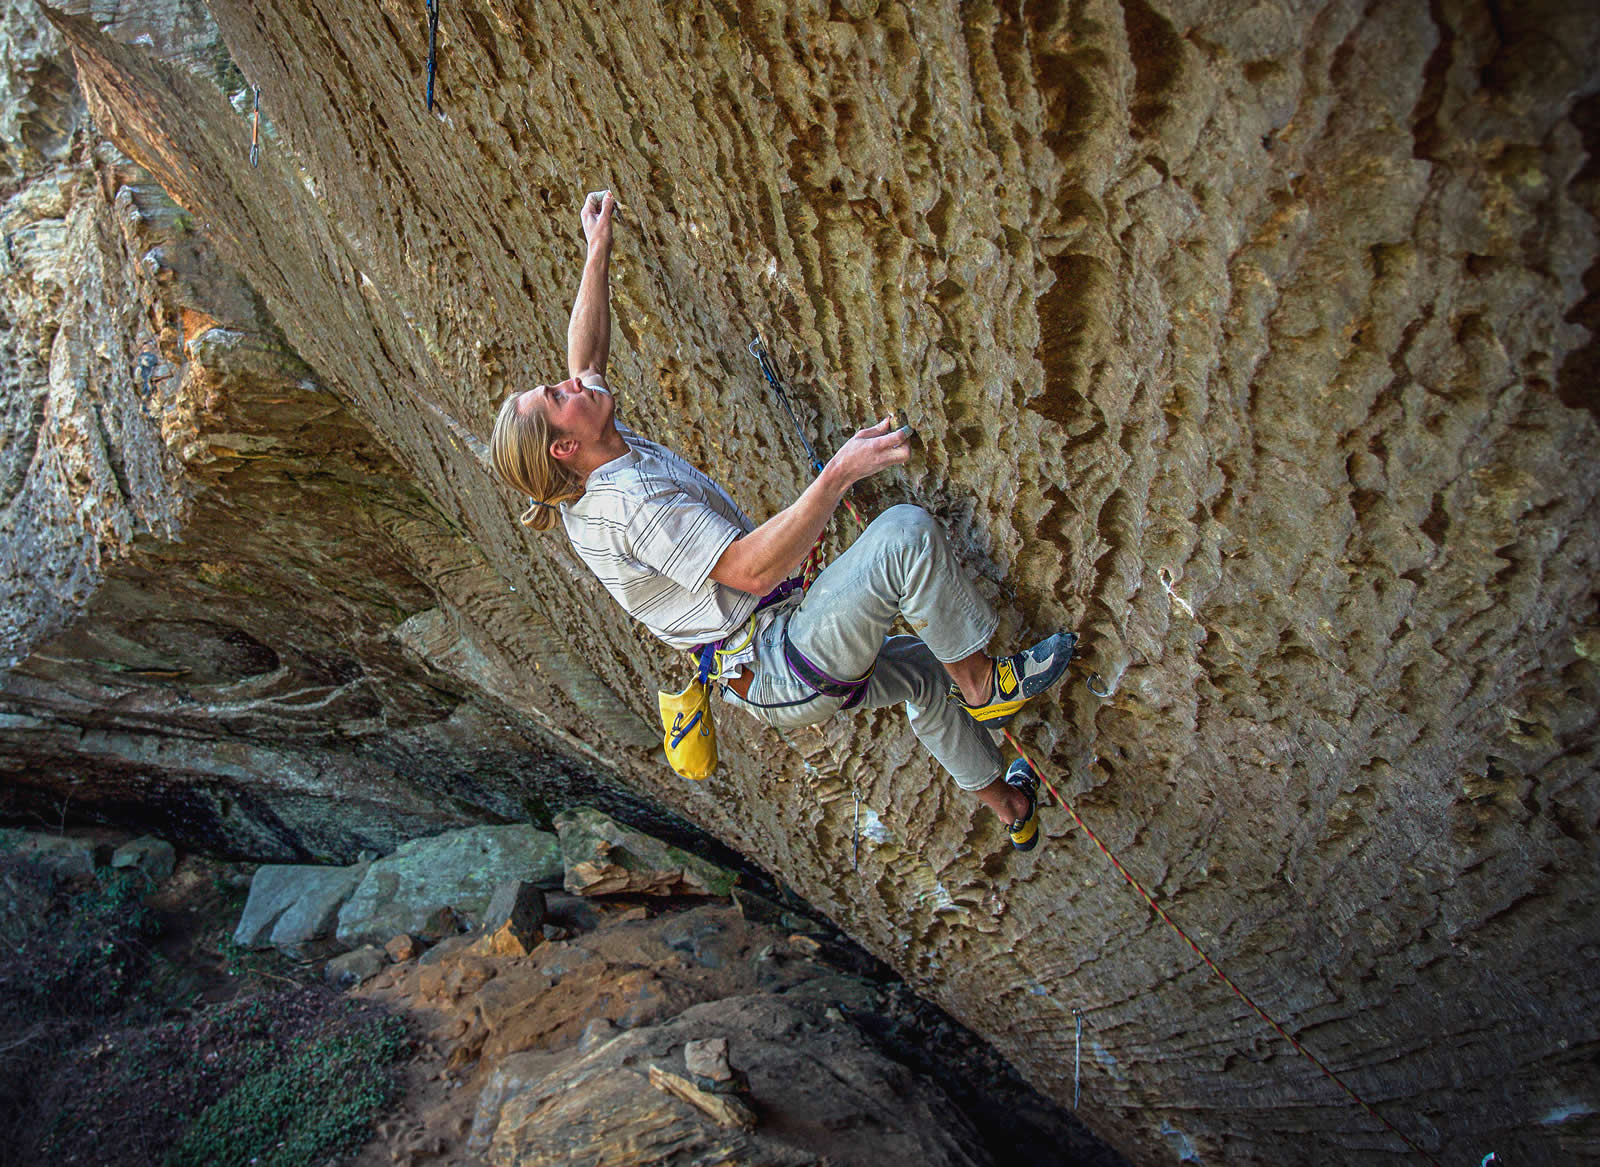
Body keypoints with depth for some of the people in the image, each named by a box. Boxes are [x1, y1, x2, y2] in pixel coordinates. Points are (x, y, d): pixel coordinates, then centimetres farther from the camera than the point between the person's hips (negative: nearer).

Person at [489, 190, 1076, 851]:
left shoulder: (585, 483, 4)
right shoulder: (631, 501, -25)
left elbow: (587, 352, 17)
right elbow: (749, 569, -32)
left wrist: (598, 252, 14)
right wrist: (839, 474, -36)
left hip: (760, 669, 10)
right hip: (788, 674, -10)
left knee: (925, 669, 28)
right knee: (905, 532, -25)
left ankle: (1009, 810, 46)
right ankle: (983, 682, -3)